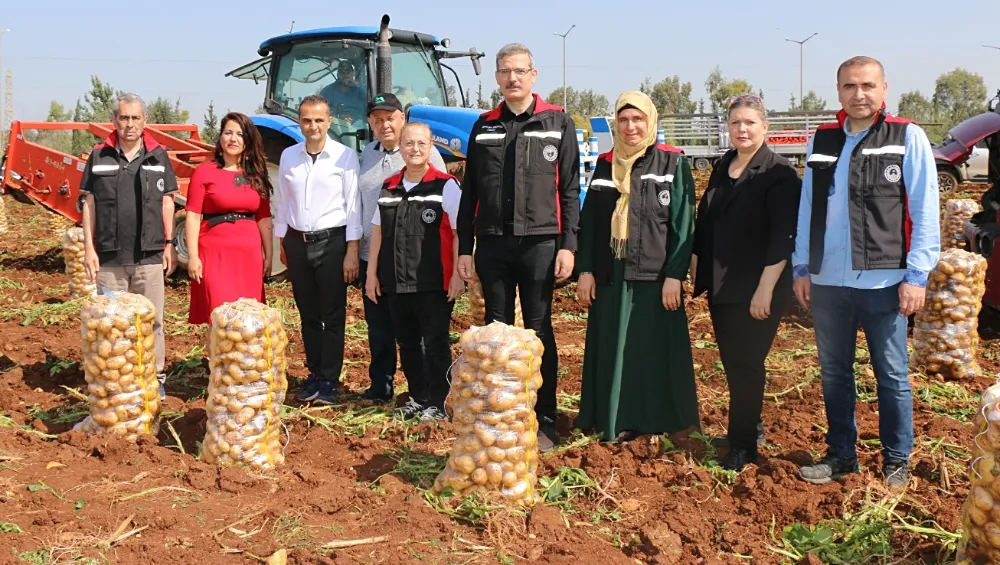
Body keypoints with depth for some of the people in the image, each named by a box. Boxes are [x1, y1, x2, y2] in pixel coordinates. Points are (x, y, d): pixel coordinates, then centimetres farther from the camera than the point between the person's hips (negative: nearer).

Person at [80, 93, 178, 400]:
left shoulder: (158, 156, 3)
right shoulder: (99, 156, 2)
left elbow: (167, 202, 7)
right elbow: (89, 203, 4)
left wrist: (169, 243, 2)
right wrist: (89, 247, -1)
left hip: (149, 255, 0)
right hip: (109, 256, 0)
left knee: (152, 320, 7)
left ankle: (155, 377, 18)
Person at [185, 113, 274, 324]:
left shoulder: (256, 175, 10)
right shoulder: (204, 171, -1)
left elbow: (264, 218, 12)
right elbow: (193, 217, -4)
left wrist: (268, 255, 9)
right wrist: (193, 256, -10)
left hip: (249, 253, 4)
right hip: (215, 252, -4)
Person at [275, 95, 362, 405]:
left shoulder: (345, 156, -6)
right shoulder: (288, 156, 6)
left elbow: (353, 204, -6)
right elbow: (283, 203, 12)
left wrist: (352, 250, -9)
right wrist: (281, 243, 11)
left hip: (331, 241, -4)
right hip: (297, 242, 4)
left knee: (332, 315, 1)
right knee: (308, 315, 12)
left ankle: (329, 380, 9)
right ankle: (315, 373, 22)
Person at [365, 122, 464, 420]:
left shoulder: (446, 186, -6)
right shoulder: (389, 187, 10)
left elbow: (459, 233, -7)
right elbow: (378, 232, 14)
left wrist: (458, 274, -11)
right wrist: (372, 273, 11)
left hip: (434, 284, -5)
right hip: (396, 283, 6)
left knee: (435, 344, 1)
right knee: (407, 343, 13)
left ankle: (437, 404, 12)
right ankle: (417, 397, 27)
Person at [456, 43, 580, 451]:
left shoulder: (558, 123, 3)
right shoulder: (485, 126, 10)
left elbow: (570, 189, 0)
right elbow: (470, 191, 11)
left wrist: (568, 244, -8)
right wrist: (464, 247, 6)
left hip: (540, 242, -3)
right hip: (492, 244, 3)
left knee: (539, 332, 2)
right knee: (497, 330, 9)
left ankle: (545, 422, 10)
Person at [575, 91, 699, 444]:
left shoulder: (672, 163, 0)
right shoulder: (605, 165, 12)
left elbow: (683, 223, -5)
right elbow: (588, 221, 11)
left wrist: (674, 275, -12)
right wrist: (585, 270, 2)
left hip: (654, 274, -4)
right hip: (610, 275, 4)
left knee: (654, 348, 0)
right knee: (612, 350, 6)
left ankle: (656, 420, 11)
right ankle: (616, 420, 16)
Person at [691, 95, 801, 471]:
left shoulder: (778, 173, -10)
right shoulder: (723, 167, 11)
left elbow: (783, 237, -15)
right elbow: (703, 221, 17)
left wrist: (765, 289, -20)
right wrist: (697, 269, 15)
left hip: (757, 288, -7)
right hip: (721, 285, 7)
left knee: (746, 364, -2)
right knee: (732, 362, 13)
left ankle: (743, 445, 9)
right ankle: (750, 426, 31)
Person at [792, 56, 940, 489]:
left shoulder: (907, 137, -1)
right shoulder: (821, 141, 10)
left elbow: (924, 211, -4)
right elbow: (807, 208, 11)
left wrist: (917, 275, -9)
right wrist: (802, 268, 7)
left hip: (883, 281, -4)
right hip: (827, 281, 4)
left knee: (892, 376, 5)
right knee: (834, 373, 13)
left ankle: (897, 461, 20)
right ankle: (841, 455, 27)